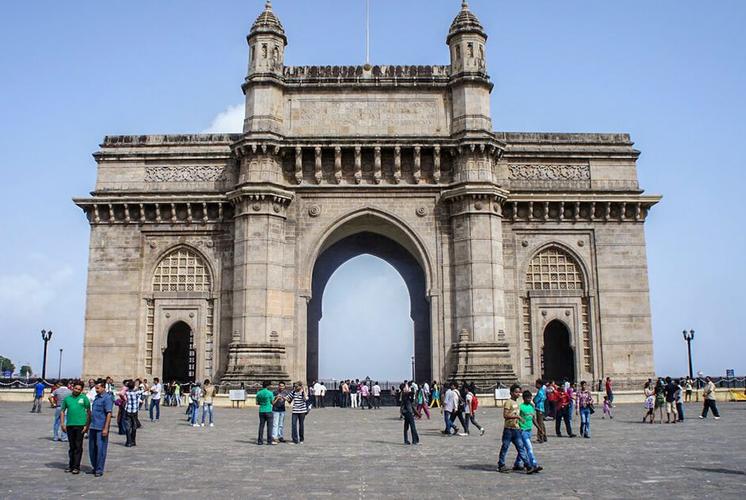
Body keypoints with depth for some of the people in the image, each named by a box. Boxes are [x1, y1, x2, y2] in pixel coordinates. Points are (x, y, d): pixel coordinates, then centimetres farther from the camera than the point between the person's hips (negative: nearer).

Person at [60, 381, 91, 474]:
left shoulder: (84, 398, 2)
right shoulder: (67, 398, 10)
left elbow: (89, 412, 2)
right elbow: (62, 411, 14)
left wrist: (87, 425, -5)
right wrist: (62, 424, 3)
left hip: (80, 425, -3)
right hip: (69, 425, 3)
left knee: (78, 447, -1)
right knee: (72, 446, 12)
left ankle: (76, 467, 3)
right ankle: (71, 465, 21)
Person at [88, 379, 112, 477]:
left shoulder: (107, 398, -10)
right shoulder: (96, 397, 15)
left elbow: (109, 414, -15)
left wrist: (106, 428, -19)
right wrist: (89, 426, 20)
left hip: (101, 428, -8)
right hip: (93, 427, 8)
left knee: (100, 449, -2)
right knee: (92, 448, 12)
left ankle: (99, 470, 5)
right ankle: (94, 467, 24)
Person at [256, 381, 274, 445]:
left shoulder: (258, 393, 4)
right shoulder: (270, 393, -9)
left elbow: (257, 403, 9)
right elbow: (272, 402, -2)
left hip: (261, 411, 4)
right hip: (268, 411, -4)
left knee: (261, 426, 9)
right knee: (269, 426, 1)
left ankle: (260, 441, 9)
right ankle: (269, 441, 0)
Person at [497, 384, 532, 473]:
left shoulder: (517, 403, 15)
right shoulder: (508, 402, -10)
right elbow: (505, 415, -19)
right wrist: (516, 416, -24)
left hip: (516, 429, 7)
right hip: (509, 429, -7)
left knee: (521, 447, 4)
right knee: (505, 448, 2)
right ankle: (501, 465, 11)